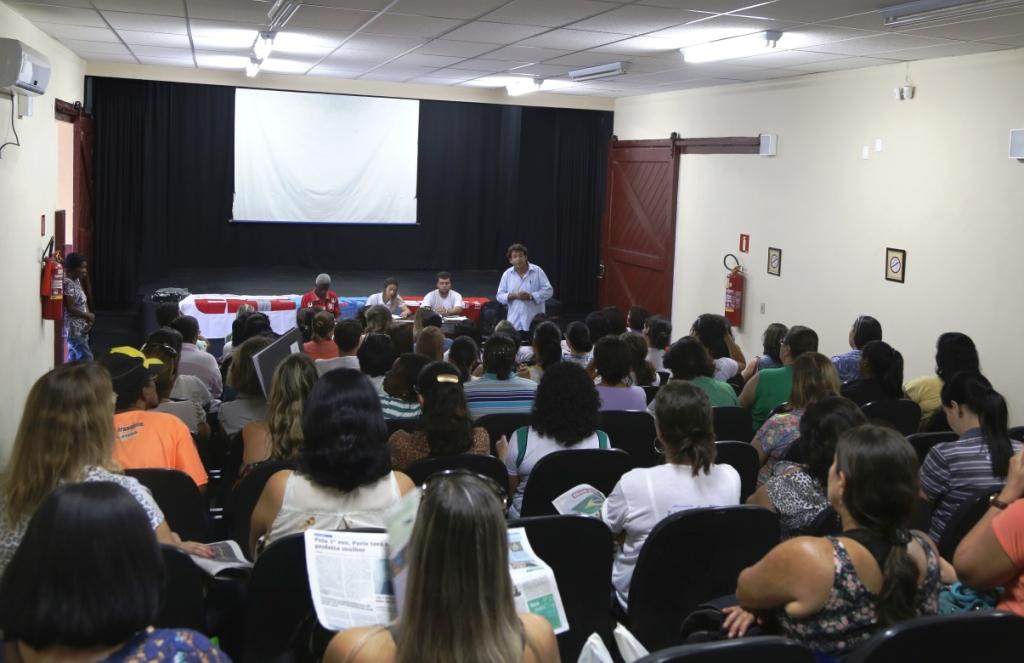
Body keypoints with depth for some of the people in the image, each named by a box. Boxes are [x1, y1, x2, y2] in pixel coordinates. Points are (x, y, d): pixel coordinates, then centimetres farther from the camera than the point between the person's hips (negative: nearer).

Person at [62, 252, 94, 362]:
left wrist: (88, 320, -1)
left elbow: (83, 302, 14)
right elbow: (70, 308, -22)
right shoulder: (68, 283, -19)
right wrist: (89, 316, -10)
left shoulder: (77, 281, 10)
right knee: (86, 359, -8)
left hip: (80, 328, 10)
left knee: (74, 359, 13)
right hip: (74, 329, -10)